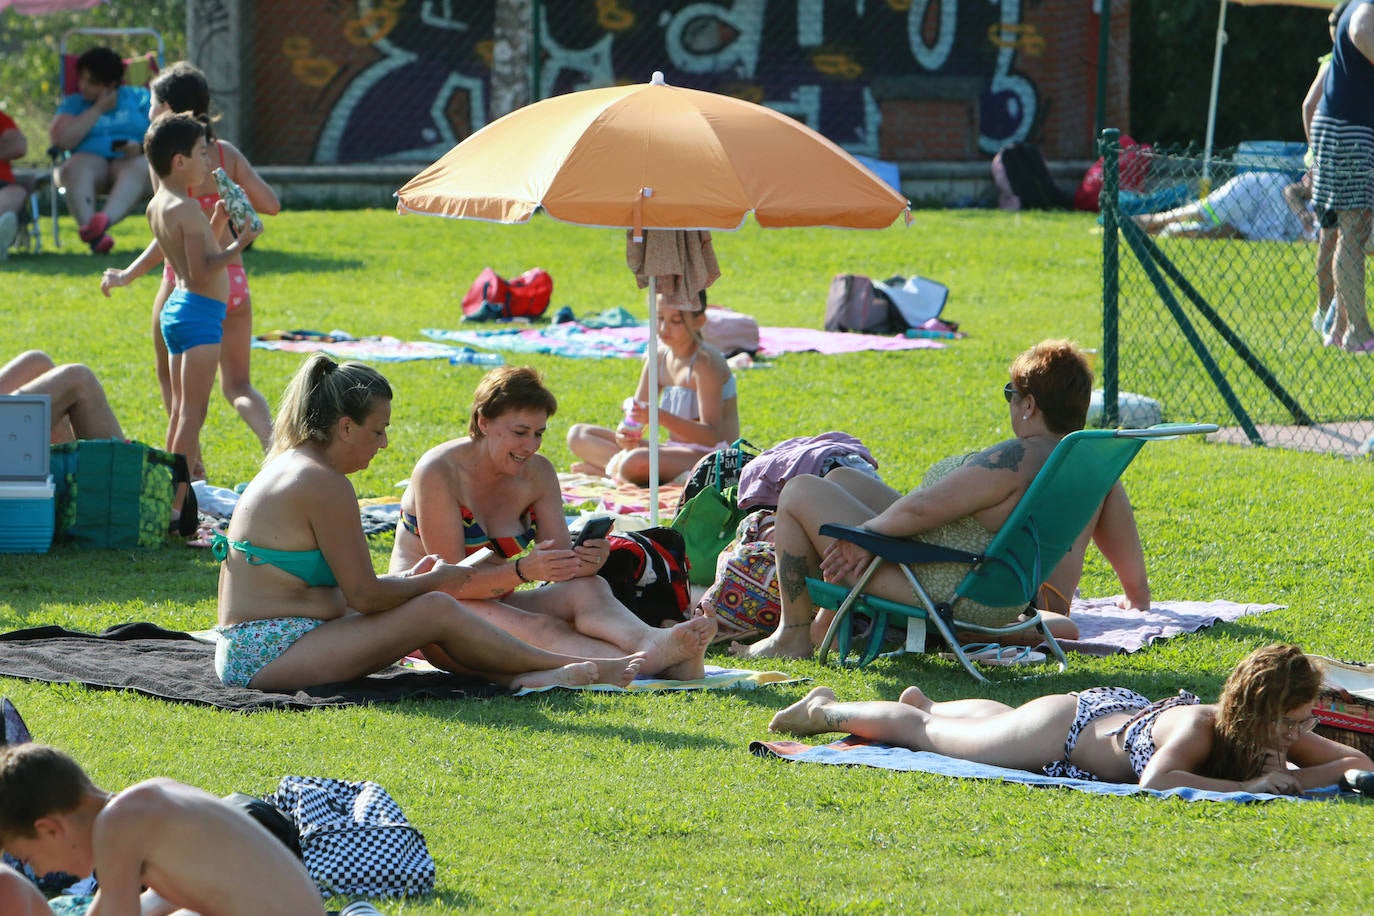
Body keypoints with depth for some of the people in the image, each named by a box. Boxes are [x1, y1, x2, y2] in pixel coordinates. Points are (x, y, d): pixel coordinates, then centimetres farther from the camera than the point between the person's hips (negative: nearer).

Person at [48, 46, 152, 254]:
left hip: (128, 160, -1)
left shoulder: (139, 98, 16)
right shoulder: (73, 103, 18)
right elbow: (62, 140, -1)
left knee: (138, 167, -37)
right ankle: (95, 235, -57)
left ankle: (105, 218, -63)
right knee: (74, 169, -35)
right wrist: (99, 109, 2)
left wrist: (142, 147, -17)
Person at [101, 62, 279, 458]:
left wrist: (128, 275, -13)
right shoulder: (227, 153, 4)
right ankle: (272, 443, -17)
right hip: (232, 280, 4)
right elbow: (271, 204, 3)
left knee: (171, 379, 18)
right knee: (237, 385, 10)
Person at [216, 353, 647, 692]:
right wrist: (435, 581, 2)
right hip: (269, 654, -10)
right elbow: (363, 594, -15)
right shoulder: (325, 484, -16)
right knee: (437, 610, -10)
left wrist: (408, 578, 13)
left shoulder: (285, 468, 16)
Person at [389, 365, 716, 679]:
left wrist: (586, 562, -26)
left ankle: (651, 643, -56)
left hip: (493, 606, 6)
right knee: (539, 629, -35)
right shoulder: (439, 472, -15)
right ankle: (649, 662, -59)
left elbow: (561, 567, -2)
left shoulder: (538, 473, 4)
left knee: (587, 587, -24)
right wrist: (523, 570, -35)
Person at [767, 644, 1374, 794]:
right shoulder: (1199, 730, -44)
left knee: (1000, 720, 38)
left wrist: (1301, 777, -40)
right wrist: (1248, 787, -56)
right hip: (1070, 728, -6)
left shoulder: (1280, 736, -26)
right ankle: (827, 709, 43)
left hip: (1118, 713, 6)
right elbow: (1154, 781, -60)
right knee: (926, 736, 18)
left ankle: (923, 702, 67)